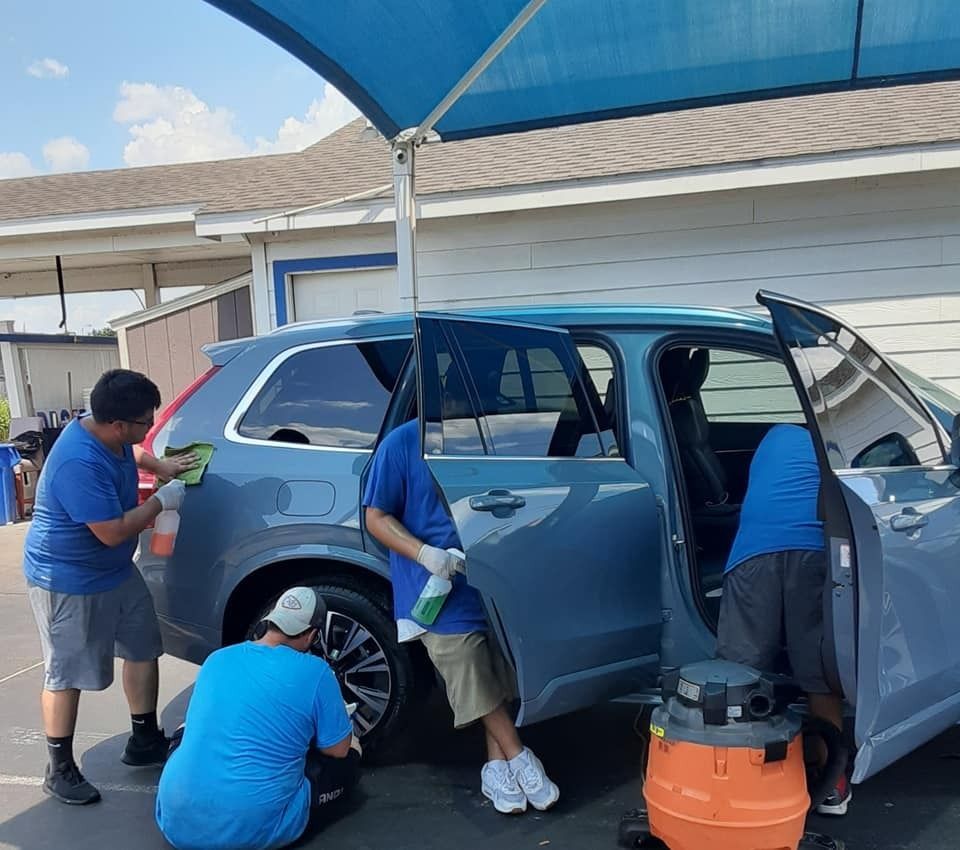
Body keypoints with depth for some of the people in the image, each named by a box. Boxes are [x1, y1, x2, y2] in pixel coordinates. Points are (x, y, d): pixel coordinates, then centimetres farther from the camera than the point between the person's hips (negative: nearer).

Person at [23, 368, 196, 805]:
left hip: (116, 571, 10)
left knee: (143, 650, 15)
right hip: (68, 582, -9)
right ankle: (60, 770, 22)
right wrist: (162, 500, -19)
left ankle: (145, 741, 30)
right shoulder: (80, 463, -34)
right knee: (67, 676, 5)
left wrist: (159, 465, 5)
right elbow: (112, 531, -30)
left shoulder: (109, 435, -6)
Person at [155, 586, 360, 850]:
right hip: (257, 828, -4)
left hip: (177, 822, 4)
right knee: (349, 756, 15)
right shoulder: (315, 672, -7)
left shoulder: (217, 659, 9)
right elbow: (339, 750, 3)